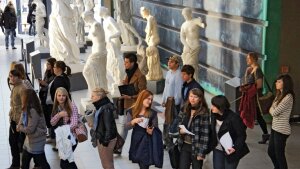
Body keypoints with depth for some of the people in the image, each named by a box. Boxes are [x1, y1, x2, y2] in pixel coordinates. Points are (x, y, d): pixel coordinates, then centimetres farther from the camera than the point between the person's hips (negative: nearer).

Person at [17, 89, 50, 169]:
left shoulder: (33, 111, -26)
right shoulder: (27, 109, 4)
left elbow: (30, 129, -25)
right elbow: (22, 120, 10)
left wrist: (20, 128, -9)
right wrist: (19, 126, -11)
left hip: (37, 141, -10)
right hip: (29, 140, 10)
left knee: (42, 162, 3)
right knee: (24, 162, 20)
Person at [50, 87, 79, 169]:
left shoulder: (72, 106, -13)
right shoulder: (56, 107, 5)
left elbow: (74, 123, -19)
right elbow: (52, 123, 1)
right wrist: (59, 115, -17)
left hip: (70, 137, -6)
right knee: (69, 161, 17)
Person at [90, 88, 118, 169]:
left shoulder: (106, 109, -23)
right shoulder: (101, 107, 6)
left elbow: (108, 126, -23)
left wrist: (105, 141, -20)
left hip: (105, 139, -9)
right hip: (101, 138, 9)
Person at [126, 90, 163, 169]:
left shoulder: (152, 113, -4)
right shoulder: (132, 111, -1)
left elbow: (156, 128, 1)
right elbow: (127, 126, -3)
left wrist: (151, 131, -21)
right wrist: (133, 121, -23)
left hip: (147, 141, -2)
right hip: (136, 141, 2)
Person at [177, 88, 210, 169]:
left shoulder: (204, 113, -14)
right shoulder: (185, 110, 4)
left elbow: (205, 134, -15)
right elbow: (179, 124, 17)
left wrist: (202, 152, -17)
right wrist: (180, 130, -7)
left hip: (196, 147, -5)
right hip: (185, 146, 5)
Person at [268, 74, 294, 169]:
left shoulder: (288, 97, -20)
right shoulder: (279, 95, 10)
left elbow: (274, 112, -19)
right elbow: (272, 110, 12)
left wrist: (272, 109, 0)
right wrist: (273, 110, -8)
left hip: (281, 130, -9)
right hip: (275, 127, 9)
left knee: (279, 154, 3)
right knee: (271, 151, 20)